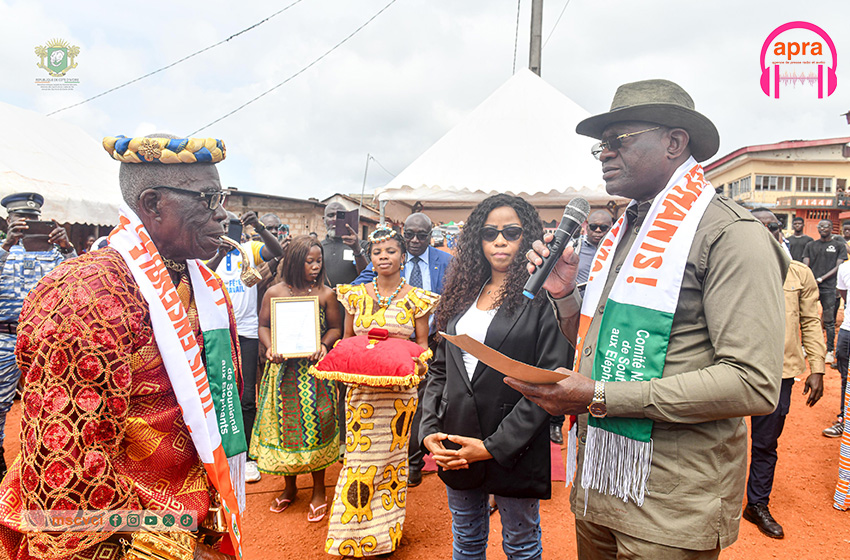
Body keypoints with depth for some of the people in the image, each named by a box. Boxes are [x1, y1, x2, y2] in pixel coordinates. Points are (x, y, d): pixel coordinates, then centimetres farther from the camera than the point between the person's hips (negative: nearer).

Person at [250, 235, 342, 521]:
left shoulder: (326, 294, -1)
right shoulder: (274, 292, -1)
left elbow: (335, 327, 5)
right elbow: (264, 325, 7)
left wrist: (325, 344, -14)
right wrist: (269, 348, -11)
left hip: (315, 368, -1)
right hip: (282, 368, 1)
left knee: (315, 424, 2)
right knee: (283, 423, 10)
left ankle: (319, 490, 20)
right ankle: (289, 486, 31)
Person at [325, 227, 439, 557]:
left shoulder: (416, 299, 2)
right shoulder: (356, 295, 6)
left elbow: (422, 345, 6)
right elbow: (346, 341, 12)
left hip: (399, 388, -1)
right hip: (362, 386, 1)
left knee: (392, 454, 6)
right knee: (360, 455, 2)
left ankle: (387, 533, 23)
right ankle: (356, 533, 18)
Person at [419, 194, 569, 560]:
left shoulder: (541, 297, -11)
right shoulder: (462, 295, 7)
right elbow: (439, 369, 9)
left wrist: (494, 446, -16)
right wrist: (429, 430, -3)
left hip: (513, 451, -5)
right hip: (455, 448, 5)